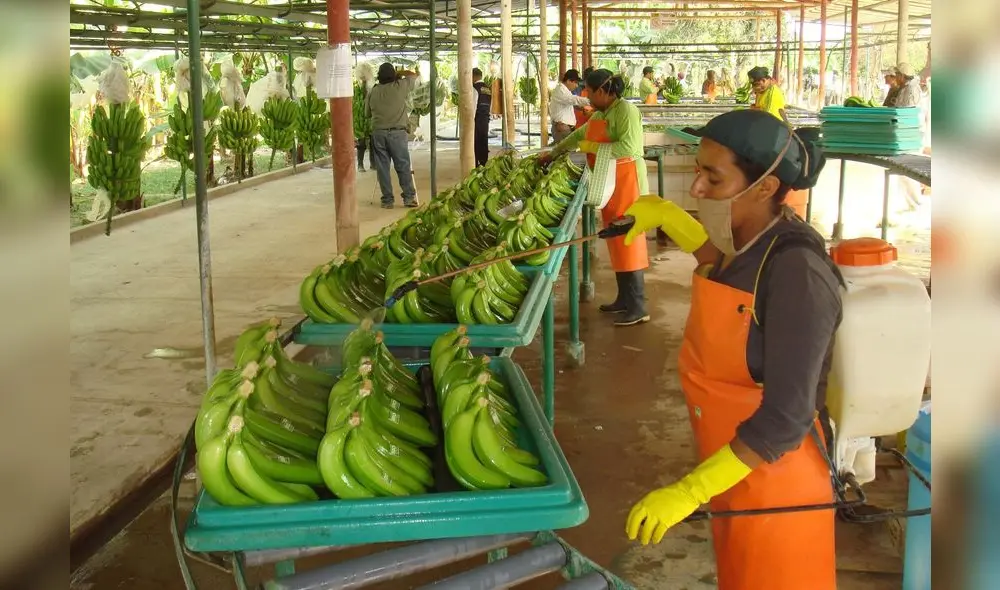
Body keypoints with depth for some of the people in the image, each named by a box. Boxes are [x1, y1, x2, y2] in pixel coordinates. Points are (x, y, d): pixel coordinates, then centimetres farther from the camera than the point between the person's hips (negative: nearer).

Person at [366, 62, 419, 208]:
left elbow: (367, 113, 15)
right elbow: (413, 75, 15)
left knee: (382, 167, 5)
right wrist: (400, 73, 24)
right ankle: (409, 197, 1)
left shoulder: (372, 92, 4)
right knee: (403, 166, 2)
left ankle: (387, 199, 6)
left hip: (378, 132, 2)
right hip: (397, 132, -2)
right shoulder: (400, 86, -2)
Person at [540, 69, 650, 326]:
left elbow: (629, 147, -25)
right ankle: (624, 298, 18)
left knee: (627, 240, -9)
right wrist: (553, 153, 34)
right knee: (615, 240, 11)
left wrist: (592, 147, -18)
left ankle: (638, 307, -6)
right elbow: (579, 135, 29)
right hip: (609, 184, 9)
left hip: (626, 182, -9)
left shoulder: (626, 110, -14)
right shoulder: (600, 114, 14)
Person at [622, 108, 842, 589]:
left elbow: (785, 417, -29)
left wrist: (690, 490, -30)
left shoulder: (797, 270, -29)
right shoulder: (744, 239, -4)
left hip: (773, 470, -8)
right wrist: (666, 216, 11)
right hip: (728, 461, 8)